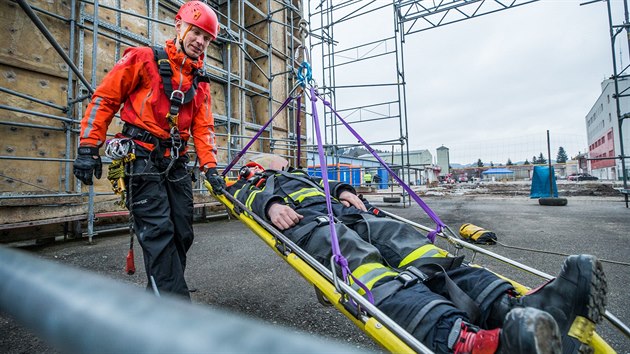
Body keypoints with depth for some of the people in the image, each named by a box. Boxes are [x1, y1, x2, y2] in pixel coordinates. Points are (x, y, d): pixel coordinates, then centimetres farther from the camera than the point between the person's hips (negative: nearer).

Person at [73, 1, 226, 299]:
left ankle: (158, 297, 26)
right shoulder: (143, 59, 2)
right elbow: (104, 99, 1)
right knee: (158, 233, -10)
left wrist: (210, 167, -4)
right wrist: (88, 147, -6)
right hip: (142, 159, -5)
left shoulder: (200, 82, 16)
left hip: (176, 163, 6)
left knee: (182, 233, 6)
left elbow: (203, 128, 9)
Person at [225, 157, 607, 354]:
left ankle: (512, 305, -35)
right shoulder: (250, 188, 31)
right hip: (308, 220, -6)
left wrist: (344, 190, 11)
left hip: (346, 211, 6)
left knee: (417, 247, -20)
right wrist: (271, 204, -16)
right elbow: (255, 198, 7)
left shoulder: (295, 174, 46)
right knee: (362, 262, -36)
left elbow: (326, 184, 34)